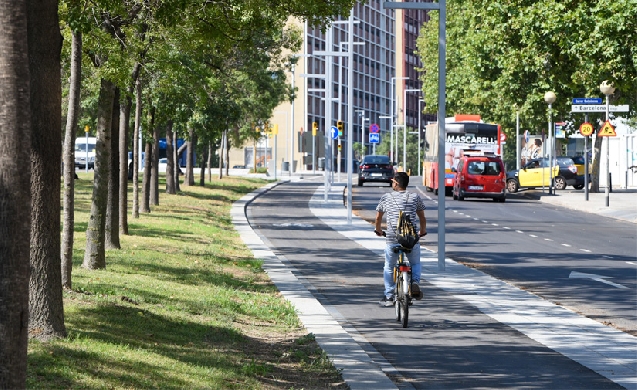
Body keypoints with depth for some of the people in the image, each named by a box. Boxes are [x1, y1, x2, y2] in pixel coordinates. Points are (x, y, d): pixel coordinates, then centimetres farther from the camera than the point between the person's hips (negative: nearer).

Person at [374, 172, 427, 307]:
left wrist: (378, 230, 38)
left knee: (389, 268, 16)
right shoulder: (415, 197, 6)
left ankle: (388, 297, 15)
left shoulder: (386, 197, 6)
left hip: (392, 239, -1)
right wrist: (423, 231, 31)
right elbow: (422, 218, 13)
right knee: (415, 264, 23)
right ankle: (415, 282, -4)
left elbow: (378, 218, 19)